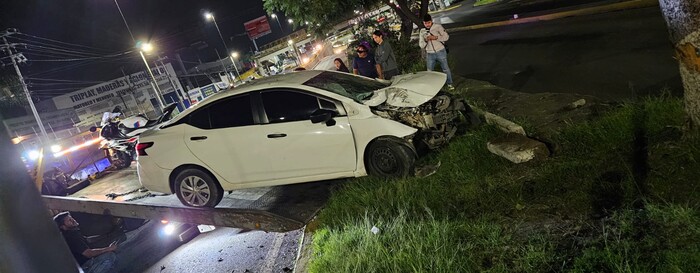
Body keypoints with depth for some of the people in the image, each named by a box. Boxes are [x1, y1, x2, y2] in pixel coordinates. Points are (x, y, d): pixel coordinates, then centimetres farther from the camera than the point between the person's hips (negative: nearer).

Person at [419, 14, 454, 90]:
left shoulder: (438, 26, -4)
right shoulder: (422, 31, 6)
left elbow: (446, 37, -7)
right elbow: (421, 45, 7)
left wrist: (435, 37, -20)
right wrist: (426, 40, -15)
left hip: (440, 52, -3)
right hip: (429, 54, 3)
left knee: (445, 68, 6)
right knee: (429, 71, 9)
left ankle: (449, 84, 22)